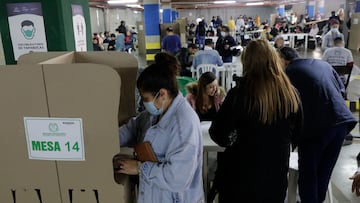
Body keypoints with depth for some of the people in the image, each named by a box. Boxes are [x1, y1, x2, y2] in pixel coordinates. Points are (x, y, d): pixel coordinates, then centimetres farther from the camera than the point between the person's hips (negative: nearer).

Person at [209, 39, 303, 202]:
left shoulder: (241, 93, -22)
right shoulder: (291, 93, -9)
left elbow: (217, 134, -14)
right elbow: (296, 131, 7)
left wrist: (230, 141, 6)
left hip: (241, 176, -3)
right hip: (276, 174, 4)